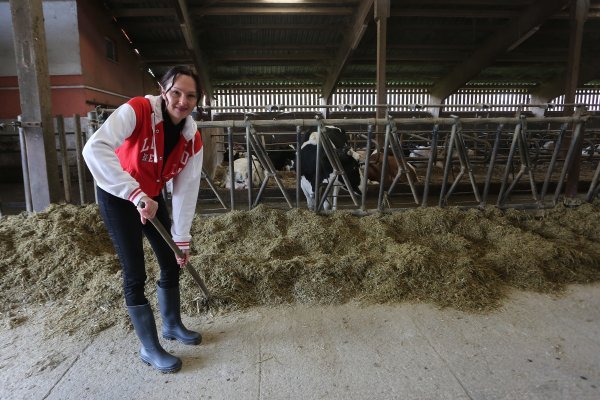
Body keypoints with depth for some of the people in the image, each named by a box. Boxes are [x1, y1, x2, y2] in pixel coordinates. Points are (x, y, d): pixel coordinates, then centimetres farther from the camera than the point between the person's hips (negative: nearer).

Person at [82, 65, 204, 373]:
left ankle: (172, 325, 36)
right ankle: (150, 348, 13)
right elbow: (94, 149, -41)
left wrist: (182, 239, -6)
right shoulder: (137, 110, -27)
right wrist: (136, 195, -46)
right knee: (135, 274, -5)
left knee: (172, 263, 11)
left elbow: (186, 190, -8)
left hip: (152, 197, 6)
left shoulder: (193, 139, -11)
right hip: (116, 195, -6)